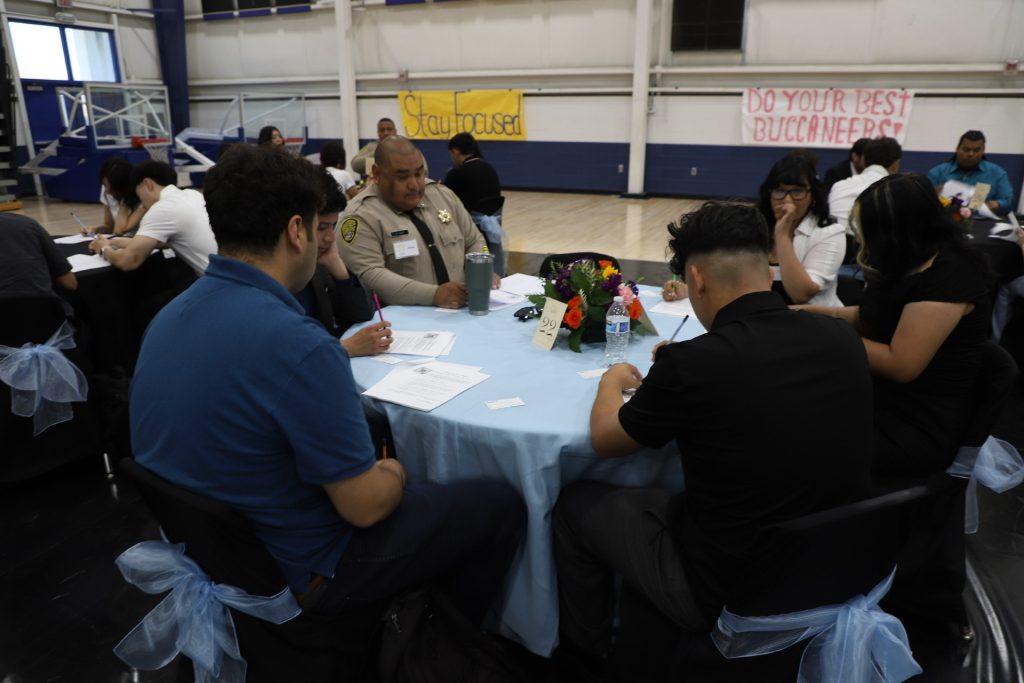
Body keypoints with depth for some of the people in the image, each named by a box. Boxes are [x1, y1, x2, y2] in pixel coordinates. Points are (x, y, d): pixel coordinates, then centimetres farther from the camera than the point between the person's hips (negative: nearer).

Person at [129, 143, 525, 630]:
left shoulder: (170, 316, -3)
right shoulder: (296, 342, -32)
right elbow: (365, 505, -25)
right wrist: (395, 473, -3)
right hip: (295, 570, -8)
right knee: (499, 505, 5)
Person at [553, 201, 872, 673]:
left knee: (576, 504, 14)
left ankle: (584, 651, 37)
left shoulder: (693, 364, -26)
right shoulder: (843, 341, -9)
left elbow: (604, 440, -7)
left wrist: (612, 381, 12)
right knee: (662, 499, 28)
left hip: (729, 593, -6)